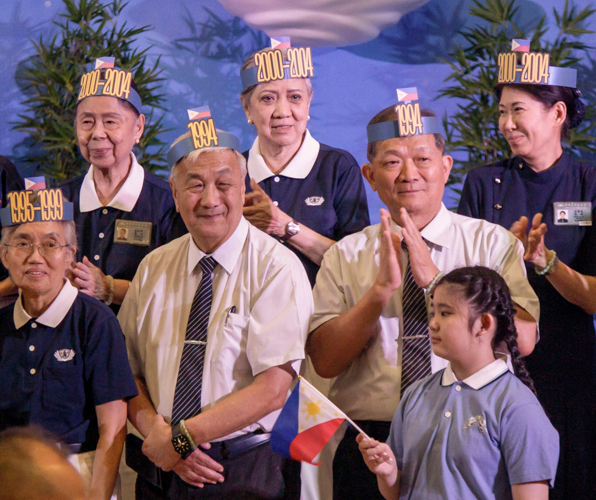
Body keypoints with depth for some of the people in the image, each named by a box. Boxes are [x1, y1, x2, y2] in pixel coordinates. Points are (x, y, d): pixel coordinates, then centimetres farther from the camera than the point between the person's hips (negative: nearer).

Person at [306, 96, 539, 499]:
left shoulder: (493, 243, 4)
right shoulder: (345, 257, 7)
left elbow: (522, 338, -10)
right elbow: (326, 360, -2)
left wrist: (434, 279, -15)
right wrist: (382, 288, -13)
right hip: (369, 446, 1)